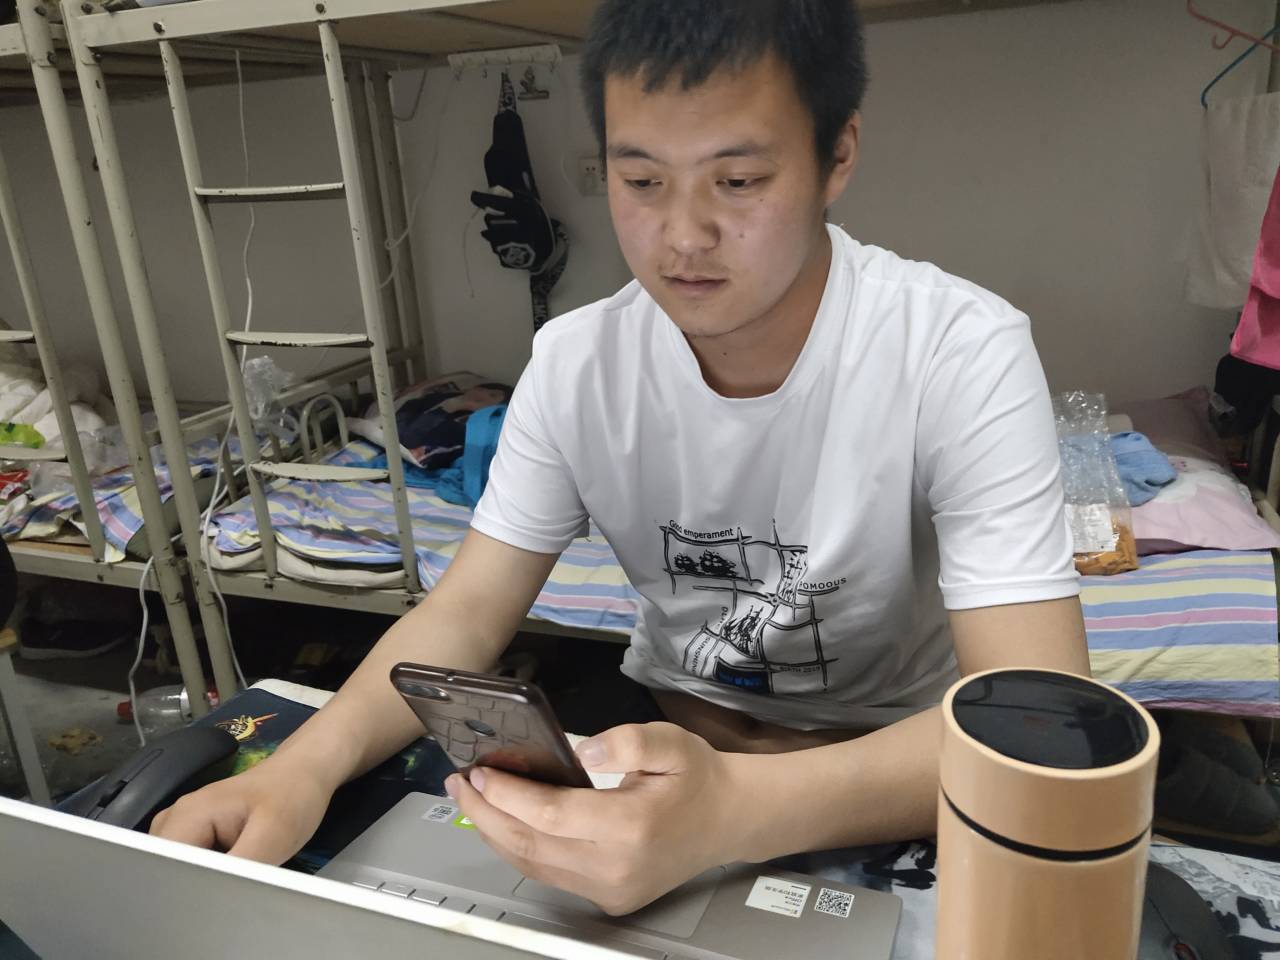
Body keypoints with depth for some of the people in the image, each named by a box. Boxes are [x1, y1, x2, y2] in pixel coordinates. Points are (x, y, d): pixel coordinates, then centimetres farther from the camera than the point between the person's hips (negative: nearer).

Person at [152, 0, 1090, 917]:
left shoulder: (961, 354, -23)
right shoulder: (575, 363, -11)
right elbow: (465, 614, -8)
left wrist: (735, 810, -45)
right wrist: (307, 764, -28)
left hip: (890, 759, -1)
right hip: (665, 732, 2)